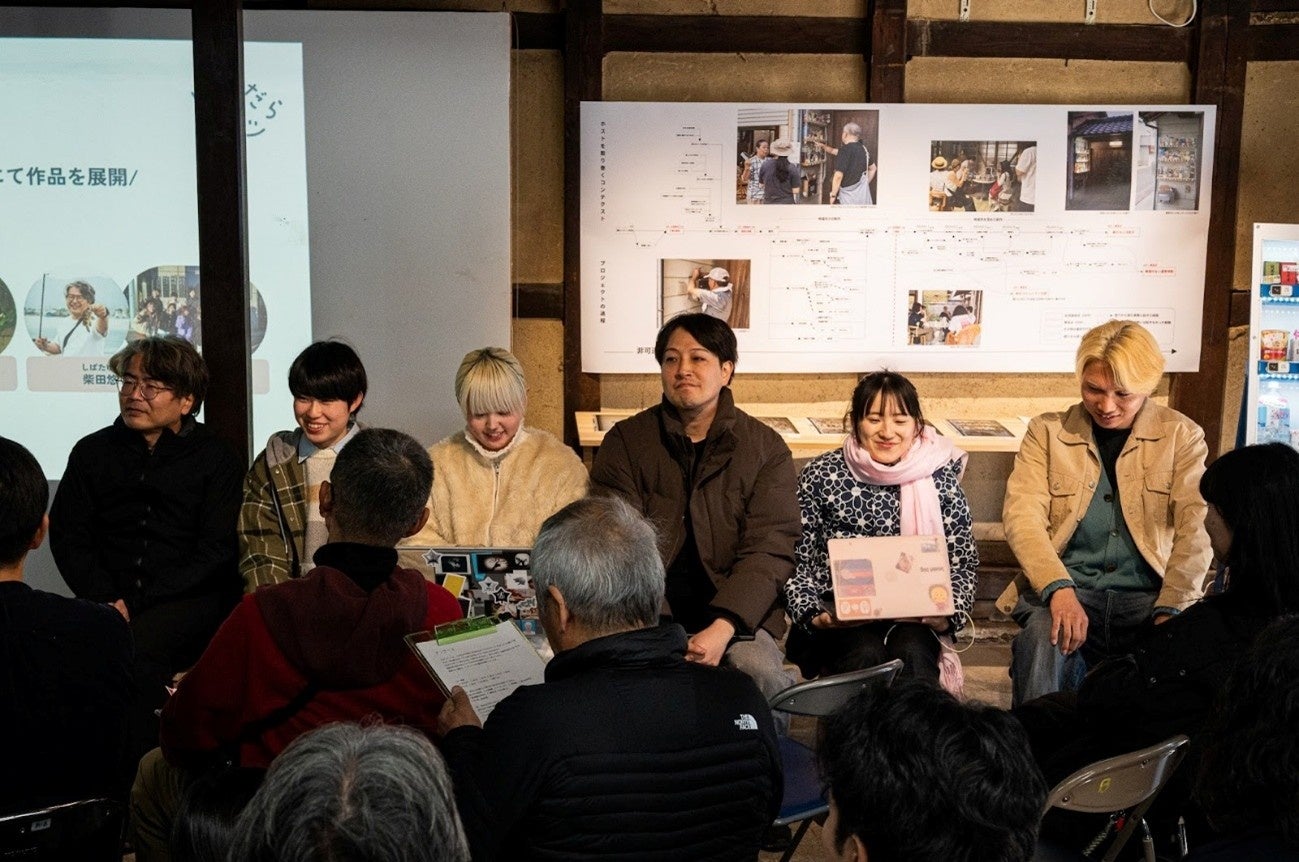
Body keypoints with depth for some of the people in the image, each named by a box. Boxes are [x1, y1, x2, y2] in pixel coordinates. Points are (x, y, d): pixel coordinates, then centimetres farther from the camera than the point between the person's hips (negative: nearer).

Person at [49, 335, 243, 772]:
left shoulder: (214, 458, 5)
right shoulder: (92, 452, 16)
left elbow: (216, 554, -2)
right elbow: (67, 536, 11)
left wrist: (139, 603, -11)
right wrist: (106, 598, -6)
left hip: (190, 603, -3)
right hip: (111, 602, 3)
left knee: (133, 647, -33)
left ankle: (136, 766, -20)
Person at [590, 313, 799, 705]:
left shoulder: (766, 448, 7)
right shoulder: (625, 442, 7)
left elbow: (768, 551, -4)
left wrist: (722, 628, -20)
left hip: (735, 616, 1)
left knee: (762, 673, -30)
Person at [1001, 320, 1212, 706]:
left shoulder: (1181, 436, 10)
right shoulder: (1047, 432, 9)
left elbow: (1195, 529, -2)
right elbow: (1022, 517, -4)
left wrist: (1171, 611, -18)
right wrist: (1060, 589, -23)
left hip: (1149, 597, 1)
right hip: (1065, 591, 0)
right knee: (1041, 637, -34)